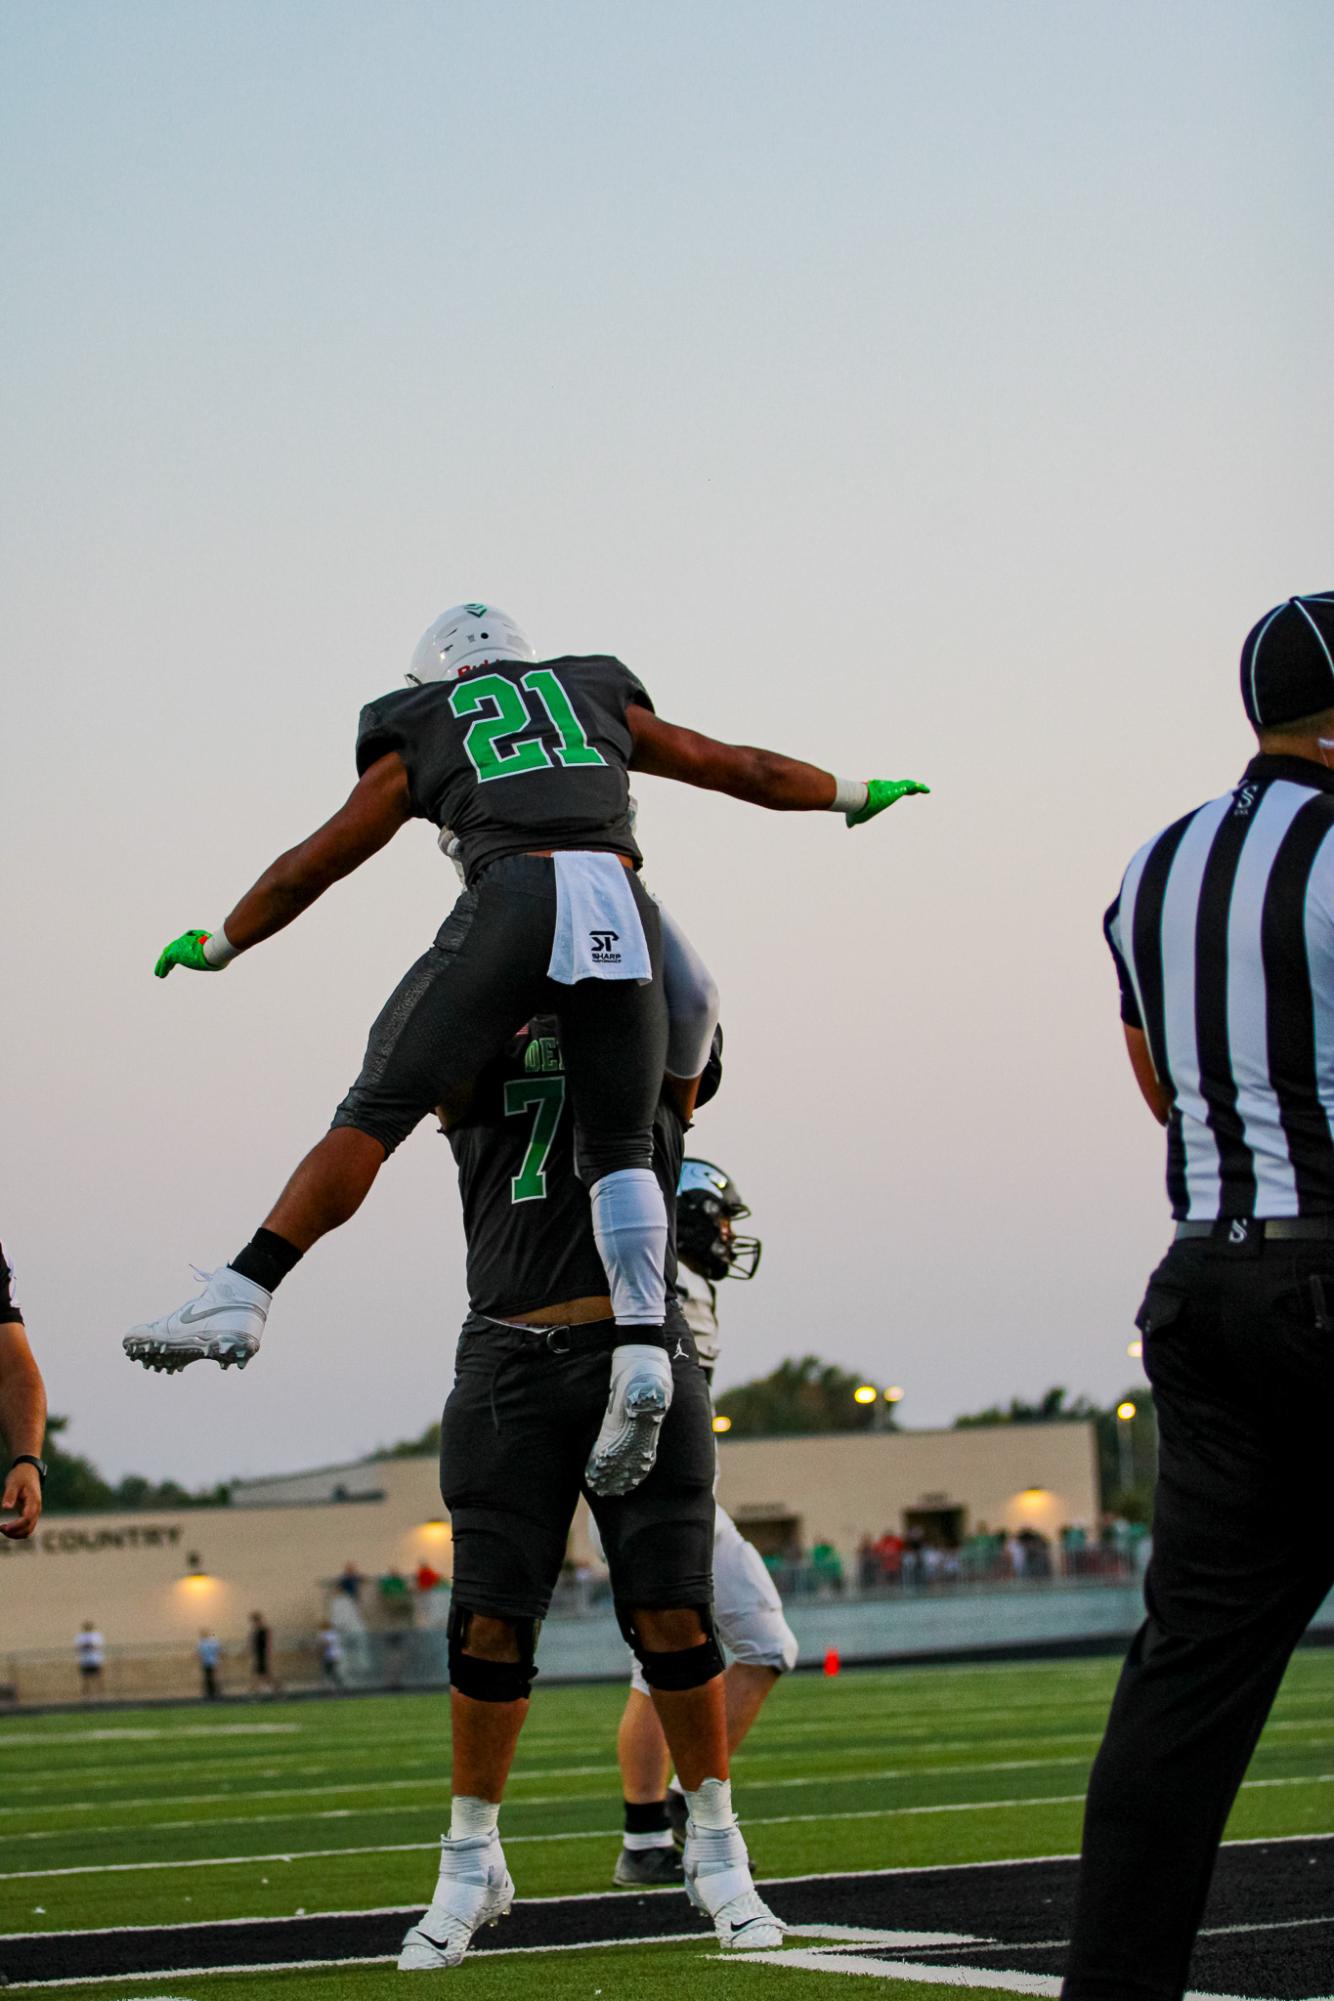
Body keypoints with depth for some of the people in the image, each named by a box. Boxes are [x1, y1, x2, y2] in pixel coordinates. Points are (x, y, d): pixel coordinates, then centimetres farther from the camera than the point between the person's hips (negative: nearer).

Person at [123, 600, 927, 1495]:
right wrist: (857, 796, 54)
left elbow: (313, 865, 28)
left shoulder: (420, 738, 24)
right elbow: (742, 768, 39)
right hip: (620, 905, 2)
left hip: (514, 900, -2)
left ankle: (242, 1297, -7)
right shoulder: (598, 694, 31)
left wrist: (216, 947, 42)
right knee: (619, 1147, 11)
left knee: (378, 1111, 2)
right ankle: (641, 1347, -9)